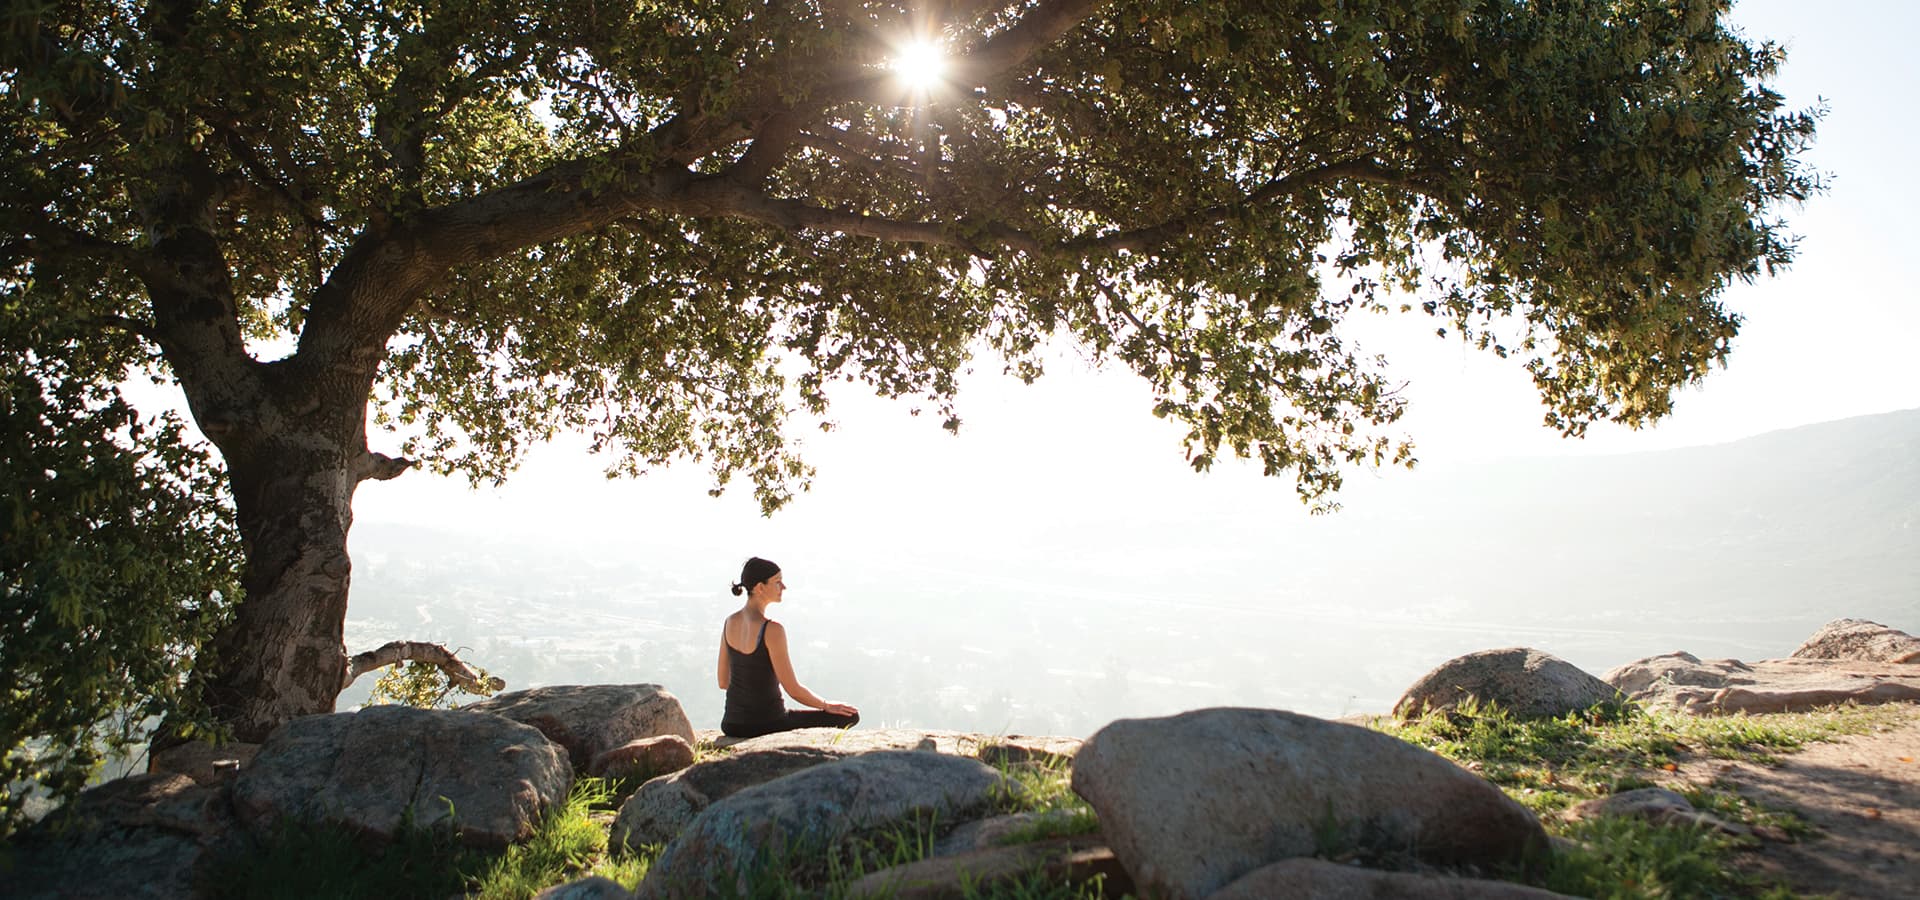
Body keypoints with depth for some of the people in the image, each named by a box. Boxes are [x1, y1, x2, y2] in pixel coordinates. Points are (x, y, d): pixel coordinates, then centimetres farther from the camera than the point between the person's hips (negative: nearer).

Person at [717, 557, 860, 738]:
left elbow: (723, 682, 9)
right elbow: (794, 690, -16)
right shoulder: (772, 629, -21)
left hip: (732, 725, 8)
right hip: (765, 726, -8)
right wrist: (827, 706, 0)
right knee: (850, 716, 6)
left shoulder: (729, 622, 1)